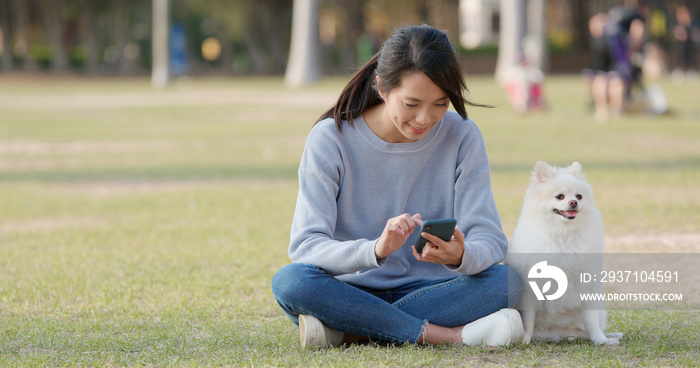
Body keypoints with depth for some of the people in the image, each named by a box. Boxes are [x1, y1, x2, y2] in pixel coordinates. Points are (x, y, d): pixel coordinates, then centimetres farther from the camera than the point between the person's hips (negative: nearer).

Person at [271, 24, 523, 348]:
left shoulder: (462, 137, -4)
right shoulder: (331, 138, -10)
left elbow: (490, 240, -9)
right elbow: (304, 246, -18)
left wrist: (461, 256, -35)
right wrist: (375, 250, -38)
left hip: (429, 293, 2)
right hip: (349, 293, -1)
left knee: (506, 281, -28)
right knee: (289, 281, -33)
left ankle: (347, 332, -27)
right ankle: (448, 334, -30)